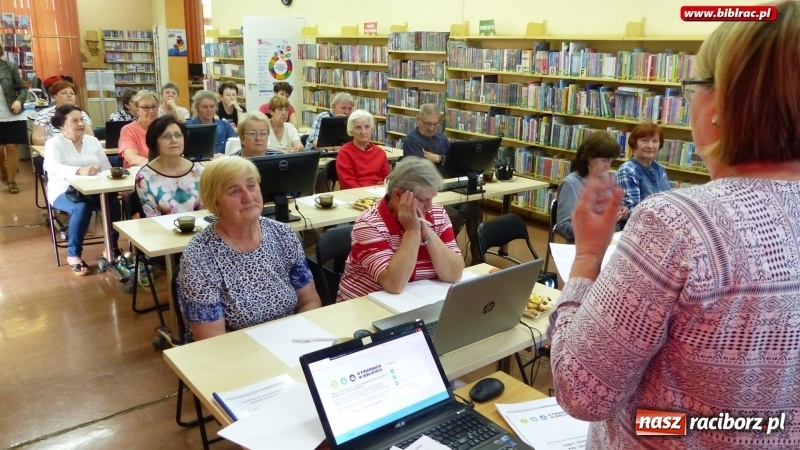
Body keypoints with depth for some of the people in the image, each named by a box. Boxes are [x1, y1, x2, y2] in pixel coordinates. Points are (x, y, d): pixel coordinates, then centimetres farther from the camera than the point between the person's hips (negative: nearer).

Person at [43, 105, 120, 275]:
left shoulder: (92, 141, 9)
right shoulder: (54, 143, -7)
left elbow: (107, 168, 5)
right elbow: (51, 167, -28)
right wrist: (79, 170, -46)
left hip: (92, 190, 4)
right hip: (64, 192, -4)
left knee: (114, 204, -25)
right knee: (82, 208, -35)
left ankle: (112, 247, -2)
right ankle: (74, 254, -15)